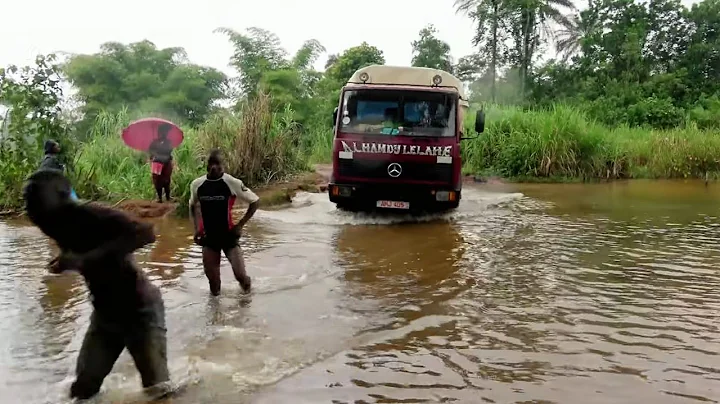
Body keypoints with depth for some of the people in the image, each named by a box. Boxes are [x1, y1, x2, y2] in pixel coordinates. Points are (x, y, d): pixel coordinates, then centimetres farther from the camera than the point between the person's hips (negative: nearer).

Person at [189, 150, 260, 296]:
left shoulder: (232, 183, -15)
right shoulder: (197, 185, -4)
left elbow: (255, 201, -6)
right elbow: (193, 205, 17)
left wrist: (240, 225, -9)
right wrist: (196, 228, 6)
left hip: (229, 235, -3)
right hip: (208, 237, 3)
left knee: (240, 274, -6)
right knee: (211, 277, 5)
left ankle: (247, 292, 29)